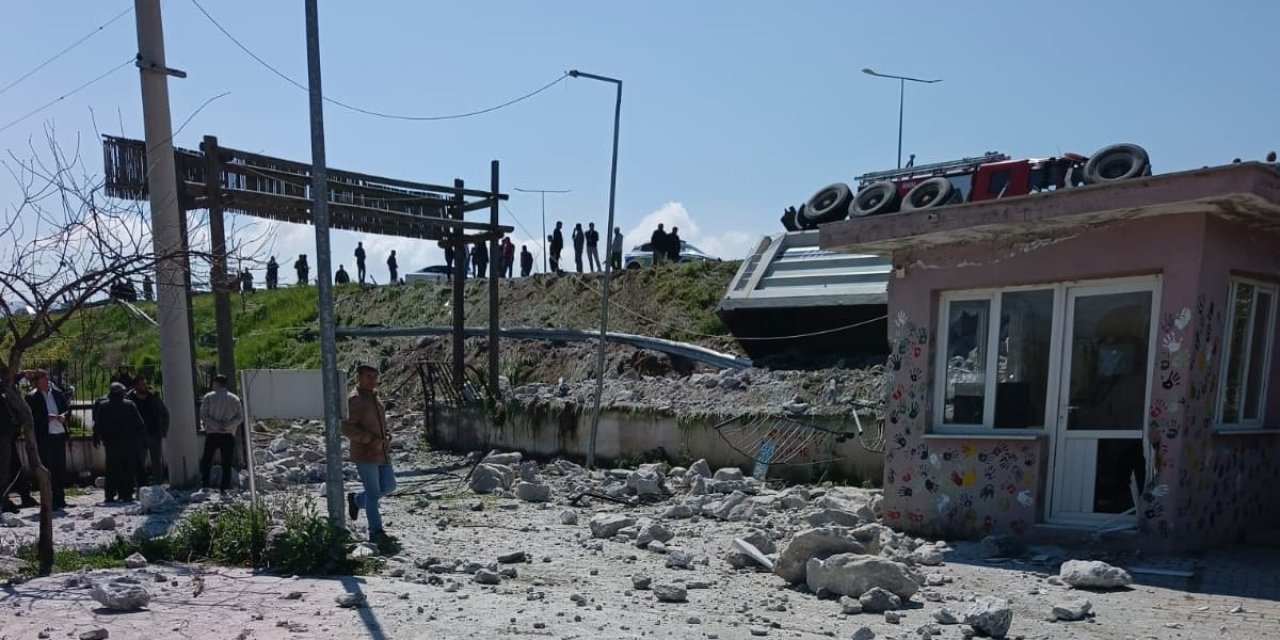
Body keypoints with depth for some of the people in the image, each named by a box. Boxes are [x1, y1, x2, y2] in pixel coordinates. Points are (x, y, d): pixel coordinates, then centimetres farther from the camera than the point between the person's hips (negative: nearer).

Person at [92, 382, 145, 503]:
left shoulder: (102, 405, 1)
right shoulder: (129, 404, -4)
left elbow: (97, 424, 5)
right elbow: (139, 423, -3)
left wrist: (96, 438, 14)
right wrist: (142, 438, 4)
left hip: (111, 443, 2)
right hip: (129, 443, -2)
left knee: (112, 470, 10)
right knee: (129, 470, 3)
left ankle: (110, 495, 9)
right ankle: (126, 494, 0)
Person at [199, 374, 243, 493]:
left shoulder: (208, 397, -2)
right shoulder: (234, 398, 4)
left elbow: (203, 415, -8)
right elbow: (240, 417, -2)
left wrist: (216, 426, -9)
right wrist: (226, 426, -8)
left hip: (212, 434, -1)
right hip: (229, 435, 1)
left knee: (206, 461, 11)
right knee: (227, 463, 5)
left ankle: (205, 485, 7)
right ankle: (224, 488, 3)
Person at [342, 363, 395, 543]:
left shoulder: (375, 397, 15)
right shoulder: (354, 400, -12)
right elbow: (346, 428, -18)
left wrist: (386, 434, 8)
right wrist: (370, 439, -22)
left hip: (382, 453, 8)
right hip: (365, 455, -8)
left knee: (389, 485, 13)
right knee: (373, 492, -4)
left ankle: (357, 499, 35)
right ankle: (375, 531, 6)